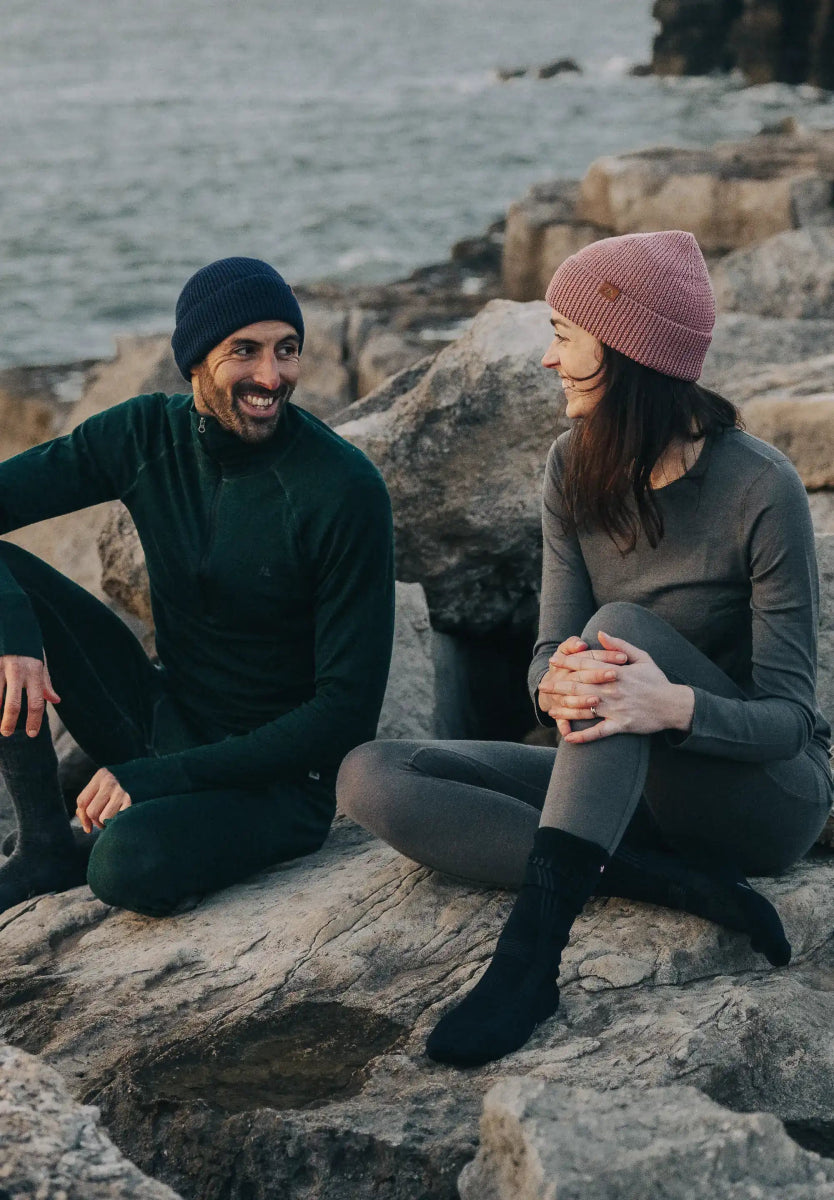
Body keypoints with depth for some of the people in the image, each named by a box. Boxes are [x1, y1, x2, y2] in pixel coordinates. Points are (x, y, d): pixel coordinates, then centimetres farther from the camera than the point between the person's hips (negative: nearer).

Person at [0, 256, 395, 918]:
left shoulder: (347, 490, -20)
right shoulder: (146, 435, -6)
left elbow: (348, 711, -19)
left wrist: (161, 777, -22)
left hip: (279, 772, -5)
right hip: (160, 716, 5)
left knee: (132, 864, -36)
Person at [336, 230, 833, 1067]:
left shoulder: (760, 490, -18)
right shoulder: (576, 468, -1)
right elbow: (550, 653, -6)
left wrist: (673, 706, -39)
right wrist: (556, 685, -33)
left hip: (767, 792, -6)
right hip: (627, 784, 6)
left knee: (623, 629, -34)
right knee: (371, 777, -17)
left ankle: (530, 950, -42)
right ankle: (683, 885, -25)